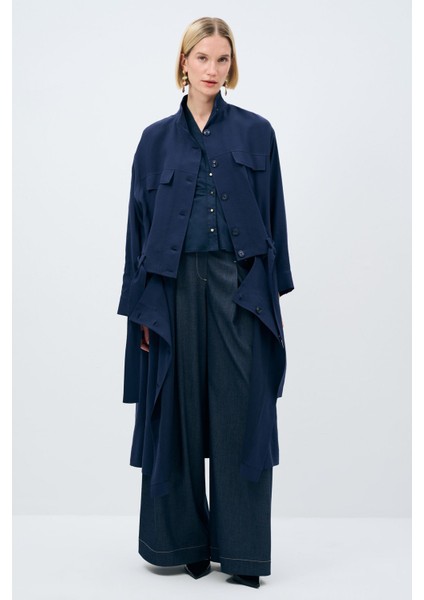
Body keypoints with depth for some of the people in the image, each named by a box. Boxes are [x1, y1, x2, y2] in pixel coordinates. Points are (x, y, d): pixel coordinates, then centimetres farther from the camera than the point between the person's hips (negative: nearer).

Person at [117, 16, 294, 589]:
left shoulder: (256, 132, 6)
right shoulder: (157, 139, 8)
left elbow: (273, 216, 5)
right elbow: (140, 223, 6)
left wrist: (270, 292, -2)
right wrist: (142, 306, 0)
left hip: (239, 286, -1)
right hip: (177, 285, 1)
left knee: (240, 414, 0)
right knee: (180, 413, 6)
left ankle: (241, 551, 11)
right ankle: (184, 540, 21)